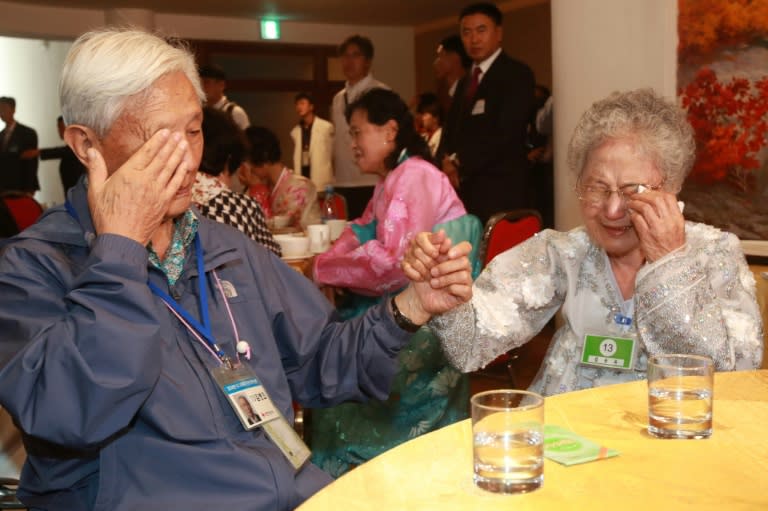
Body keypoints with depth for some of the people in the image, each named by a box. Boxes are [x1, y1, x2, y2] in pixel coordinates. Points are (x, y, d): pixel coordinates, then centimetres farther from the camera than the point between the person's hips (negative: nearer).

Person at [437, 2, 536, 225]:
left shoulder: (516, 74, -3)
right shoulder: (465, 82, 22)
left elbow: (505, 131, -14)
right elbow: (451, 128, 19)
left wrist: (460, 163, -10)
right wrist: (448, 160, -3)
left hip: (500, 191, -7)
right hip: (464, 188, 7)